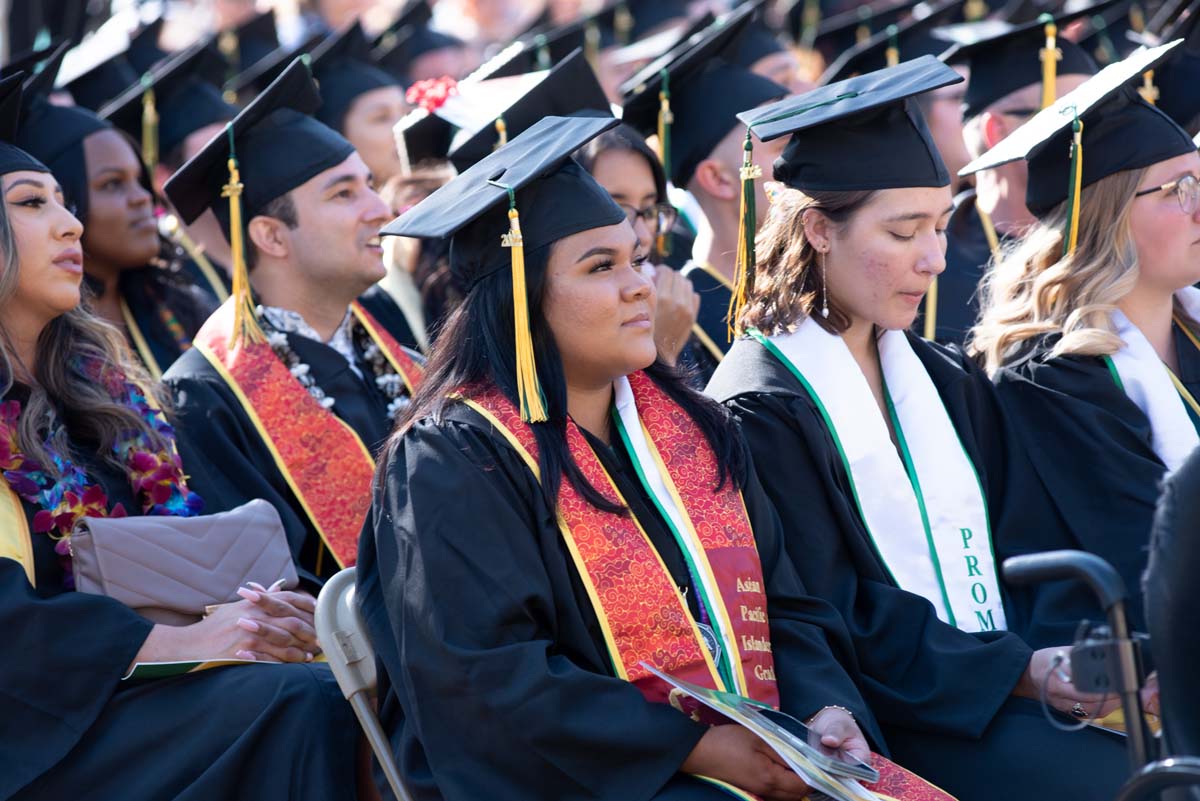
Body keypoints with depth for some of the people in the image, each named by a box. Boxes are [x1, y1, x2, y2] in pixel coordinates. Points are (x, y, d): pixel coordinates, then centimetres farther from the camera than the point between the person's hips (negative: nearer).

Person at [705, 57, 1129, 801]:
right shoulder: (761, 410, -7)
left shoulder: (948, 383, 16)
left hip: (1010, 696, 7)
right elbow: (828, 622, -11)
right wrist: (1017, 671, -17)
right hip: (886, 730, -7)